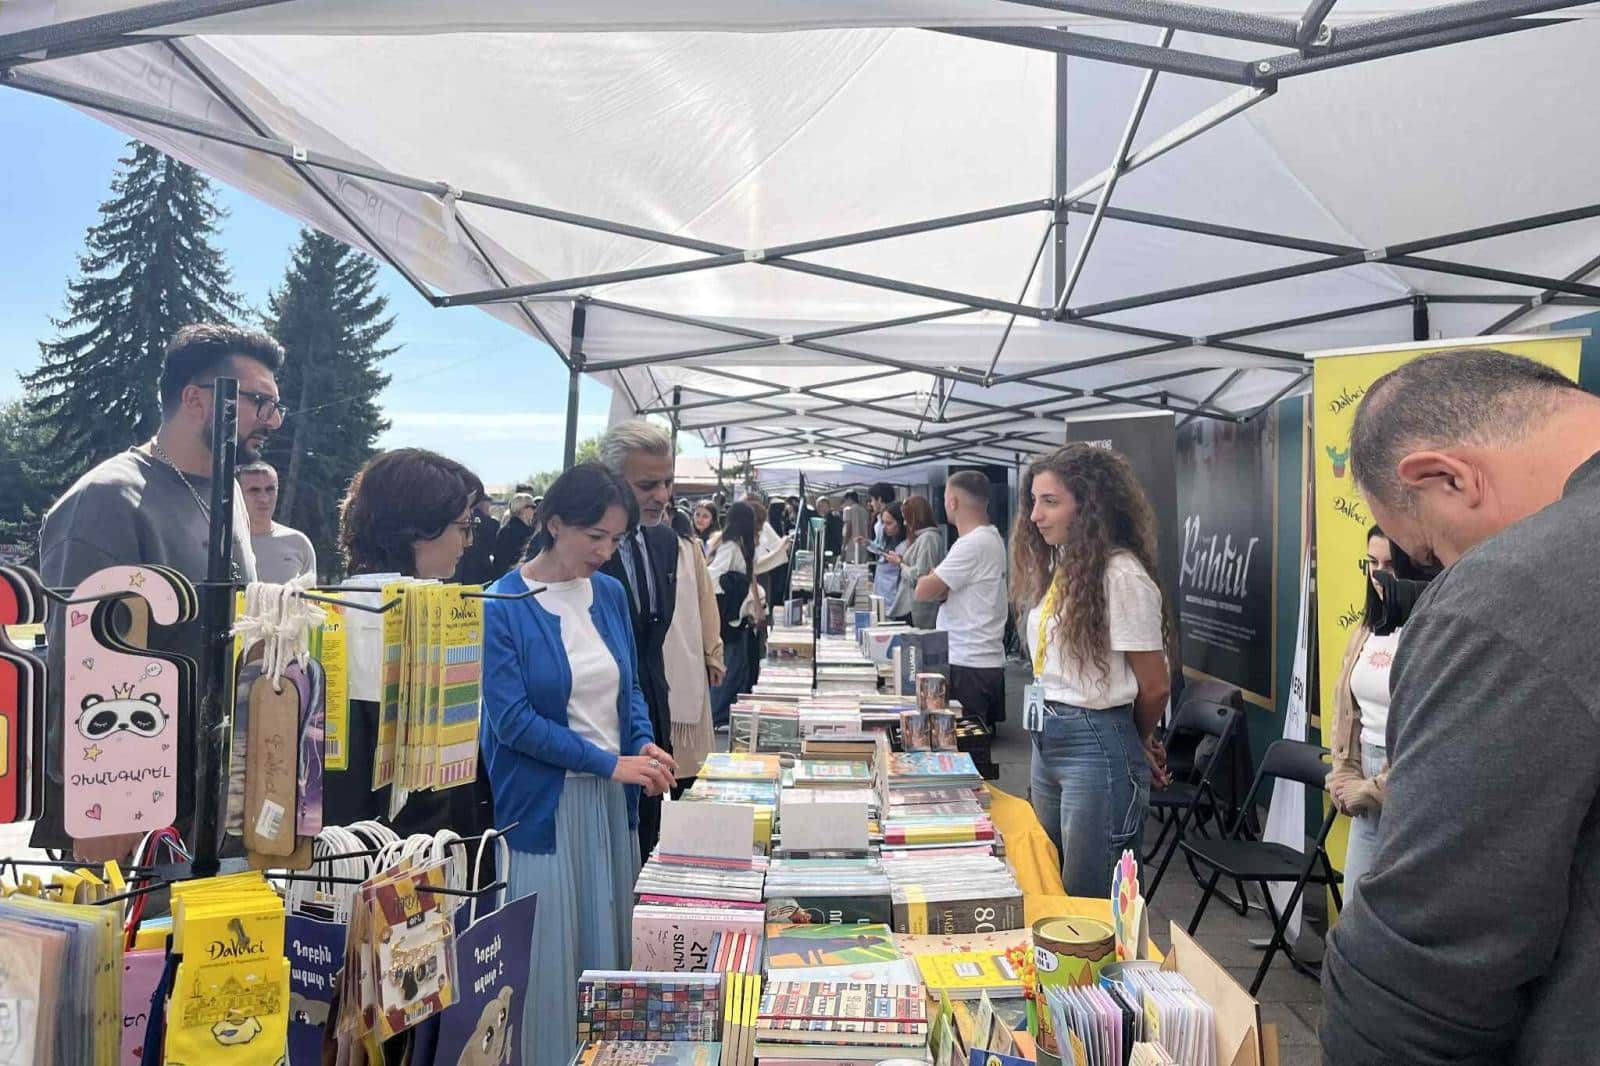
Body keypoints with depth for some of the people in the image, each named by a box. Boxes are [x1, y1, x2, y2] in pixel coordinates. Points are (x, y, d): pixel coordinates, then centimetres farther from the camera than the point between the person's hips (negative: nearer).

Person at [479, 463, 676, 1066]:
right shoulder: (502, 606, -12)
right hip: (543, 806, -5)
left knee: (609, 942, 14)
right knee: (551, 954, 4)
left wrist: (645, 744, -6)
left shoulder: (610, 594, 5)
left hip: (613, 802, 6)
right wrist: (609, 763, -17)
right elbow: (512, 720, -16)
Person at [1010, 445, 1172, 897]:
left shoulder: (1121, 576, -17)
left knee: (1089, 899, 4)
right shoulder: (1060, 567, 8)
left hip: (1096, 746, -8)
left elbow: (1155, 686, -11)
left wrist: (1140, 741, 6)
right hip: (1046, 739, 9)